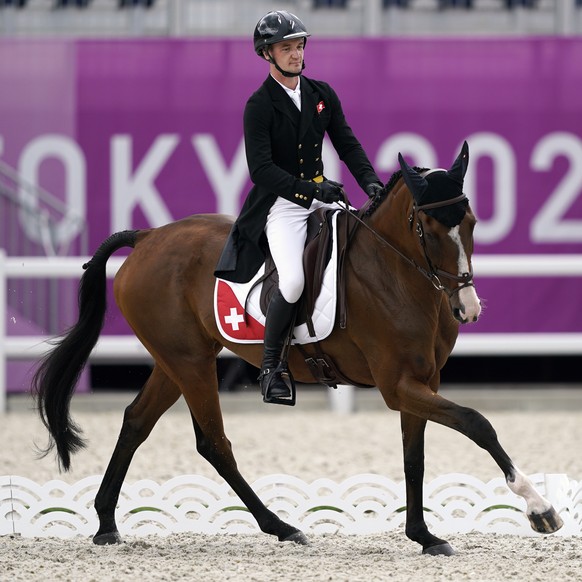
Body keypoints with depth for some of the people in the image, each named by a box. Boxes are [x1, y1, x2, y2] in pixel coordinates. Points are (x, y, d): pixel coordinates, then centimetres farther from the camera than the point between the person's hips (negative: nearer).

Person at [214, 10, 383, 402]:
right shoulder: (260, 106, -8)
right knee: (293, 282, -26)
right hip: (281, 204, -6)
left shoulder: (322, 94, 10)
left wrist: (369, 181, -6)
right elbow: (261, 171, -15)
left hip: (322, 197, 6)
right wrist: (310, 190, -25)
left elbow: (347, 144, 12)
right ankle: (270, 369, -8)